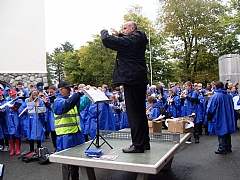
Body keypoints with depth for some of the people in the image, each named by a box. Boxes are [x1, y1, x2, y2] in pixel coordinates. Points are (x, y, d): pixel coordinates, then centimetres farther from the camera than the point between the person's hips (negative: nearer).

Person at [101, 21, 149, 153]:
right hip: (141, 80, 10)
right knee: (140, 112, 13)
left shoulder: (129, 40, -12)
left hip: (131, 80, -9)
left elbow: (107, 41, -14)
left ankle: (137, 144, -1)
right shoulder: (140, 41, 14)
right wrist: (119, 35, 21)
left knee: (133, 113, -6)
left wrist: (104, 31, 6)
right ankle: (144, 142, 21)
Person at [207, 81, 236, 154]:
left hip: (219, 119, -6)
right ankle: (228, 148, 27)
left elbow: (210, 109, -14)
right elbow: (232, 107, 14)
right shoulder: (228, 96, 3)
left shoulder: (214, 96, -16)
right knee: (227, 133, 16)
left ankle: (222, 149, 8)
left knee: (221, 134, 3)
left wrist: (209, 118, -2)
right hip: (228, 118, 6)